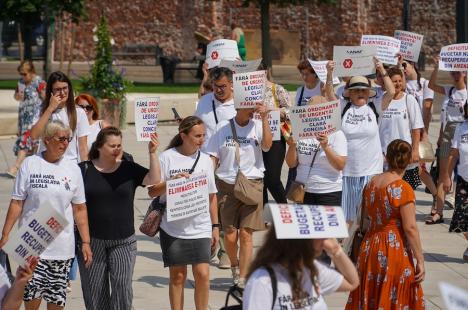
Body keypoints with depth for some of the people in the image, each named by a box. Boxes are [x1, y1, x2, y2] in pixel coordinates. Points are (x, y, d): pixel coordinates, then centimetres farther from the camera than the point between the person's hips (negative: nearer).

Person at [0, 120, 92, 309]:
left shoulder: (73, 169, 6)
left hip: (62, 247, 2)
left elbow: (79, 209, 8)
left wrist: (85, 242, 4)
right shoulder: (30, 164, -1)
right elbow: (17, 203, 0)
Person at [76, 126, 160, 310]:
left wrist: (152, 153, -19)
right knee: (94, 288, 5)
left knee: (122, 287, -4)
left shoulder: (129, 169, 3)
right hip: (92, 241, 0)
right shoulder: (84, 170, 0)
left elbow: (154, 180, -10)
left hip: (123, 241, 0)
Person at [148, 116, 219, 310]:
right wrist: (172, 181, -18)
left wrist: (215, 226, 11)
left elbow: (211, 195, 13)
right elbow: (152, 191, -3)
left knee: (202, 274, -7)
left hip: (200, 228, 2)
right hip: (173, 228, -2)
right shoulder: (167, 157, -3)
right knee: (177, 276, 6)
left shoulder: (205, 160, 7)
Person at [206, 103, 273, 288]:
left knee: (246, 234, -7)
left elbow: (267, 145, -14)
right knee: (230, 235, 2)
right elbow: (212, 158, 5)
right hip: (227, 186, 0)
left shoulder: (257, 126, 4)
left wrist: (264, 119, -13)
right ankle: (234, 265, 32)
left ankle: (242, 278, -3)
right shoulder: (223, 127, 4)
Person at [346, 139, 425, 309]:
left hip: (370, 248, 6)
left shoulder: (372, 183, 3)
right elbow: (410, 228, -18)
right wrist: (420, 260, -14)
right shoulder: (403, 189, -16)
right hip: (395, 250, -6)